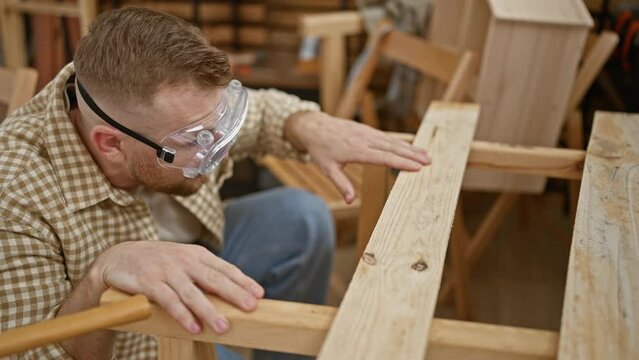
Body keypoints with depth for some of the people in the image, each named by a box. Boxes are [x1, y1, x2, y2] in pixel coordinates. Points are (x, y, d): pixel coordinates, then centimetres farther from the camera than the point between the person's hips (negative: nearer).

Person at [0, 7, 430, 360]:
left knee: (302, 217, -6)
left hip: (190, 269, 6)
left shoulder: (179, 104, -20)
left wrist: (313, 128, -22)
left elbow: (262, 111, 0)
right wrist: (104, 274, -51)